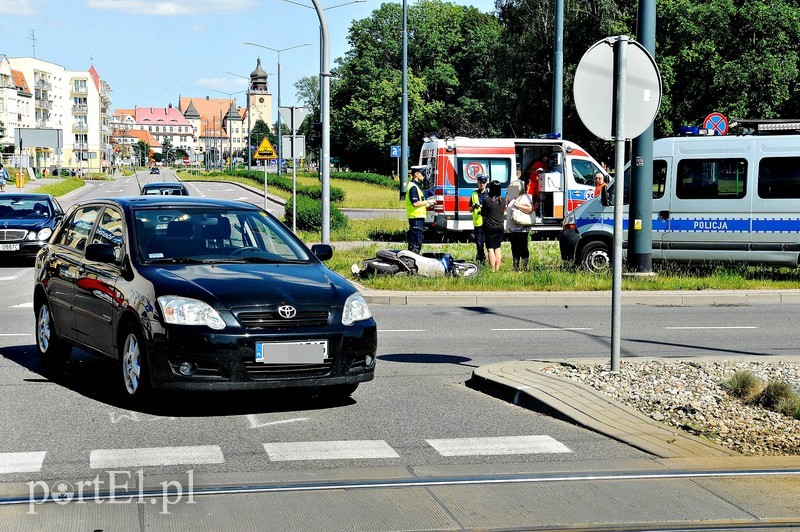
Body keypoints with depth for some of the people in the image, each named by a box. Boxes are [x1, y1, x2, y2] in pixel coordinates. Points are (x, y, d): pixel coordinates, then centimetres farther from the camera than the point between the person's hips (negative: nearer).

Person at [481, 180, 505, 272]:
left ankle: (493, 270, -5)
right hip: (500, 227, 5)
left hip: (490, 227, -5)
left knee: (490, 248, -1)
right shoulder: (502, 201, 0)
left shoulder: (487, 201, -14)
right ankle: (497, 269, 13)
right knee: (497, 248, 13)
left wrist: (481, 208, 18)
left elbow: (483, 214, -4)